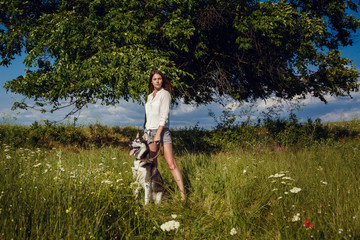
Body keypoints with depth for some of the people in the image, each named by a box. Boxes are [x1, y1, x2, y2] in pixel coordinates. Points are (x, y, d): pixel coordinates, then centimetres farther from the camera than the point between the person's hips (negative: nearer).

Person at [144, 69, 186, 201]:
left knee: (171, 163, -12)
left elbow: (164, 116, -9)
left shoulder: (165, 94, 0)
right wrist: (146, 132, 17)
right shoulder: (150, 96, 19)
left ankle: (183, 194, -13)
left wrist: (158, 134, -17)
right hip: (149, 131, 6)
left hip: (162, 130, -6)